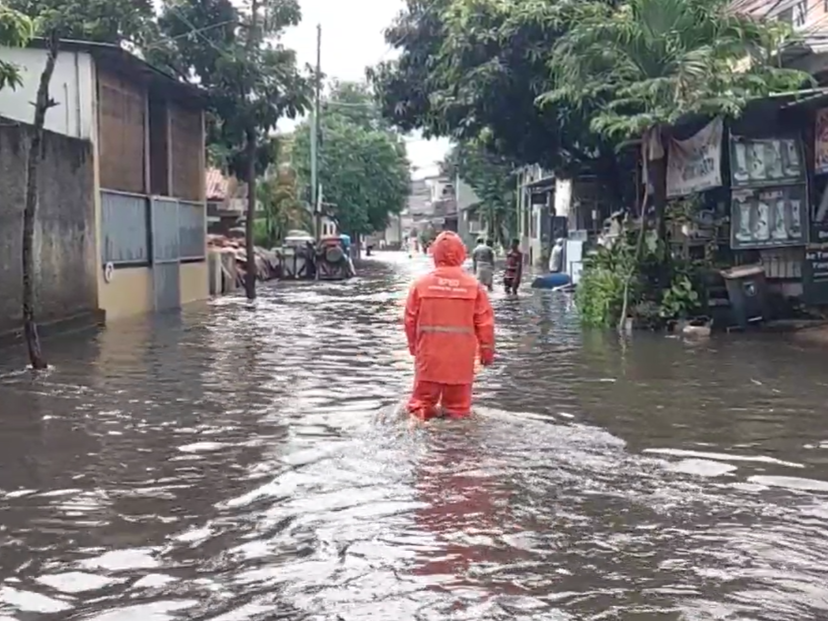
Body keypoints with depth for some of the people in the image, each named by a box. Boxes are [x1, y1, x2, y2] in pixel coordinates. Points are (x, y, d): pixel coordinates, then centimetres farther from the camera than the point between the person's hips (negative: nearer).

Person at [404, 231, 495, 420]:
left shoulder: (422, 283, -5)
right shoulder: (473, 285, -5)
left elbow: (410, 319, 3)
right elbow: (485, 322, -2)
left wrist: (413, 344, 19)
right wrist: (487, 350, 10)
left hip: (429, 355, 0)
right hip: (461, 357, 0)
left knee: (424, 398, 11)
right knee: (458, 404, 9)